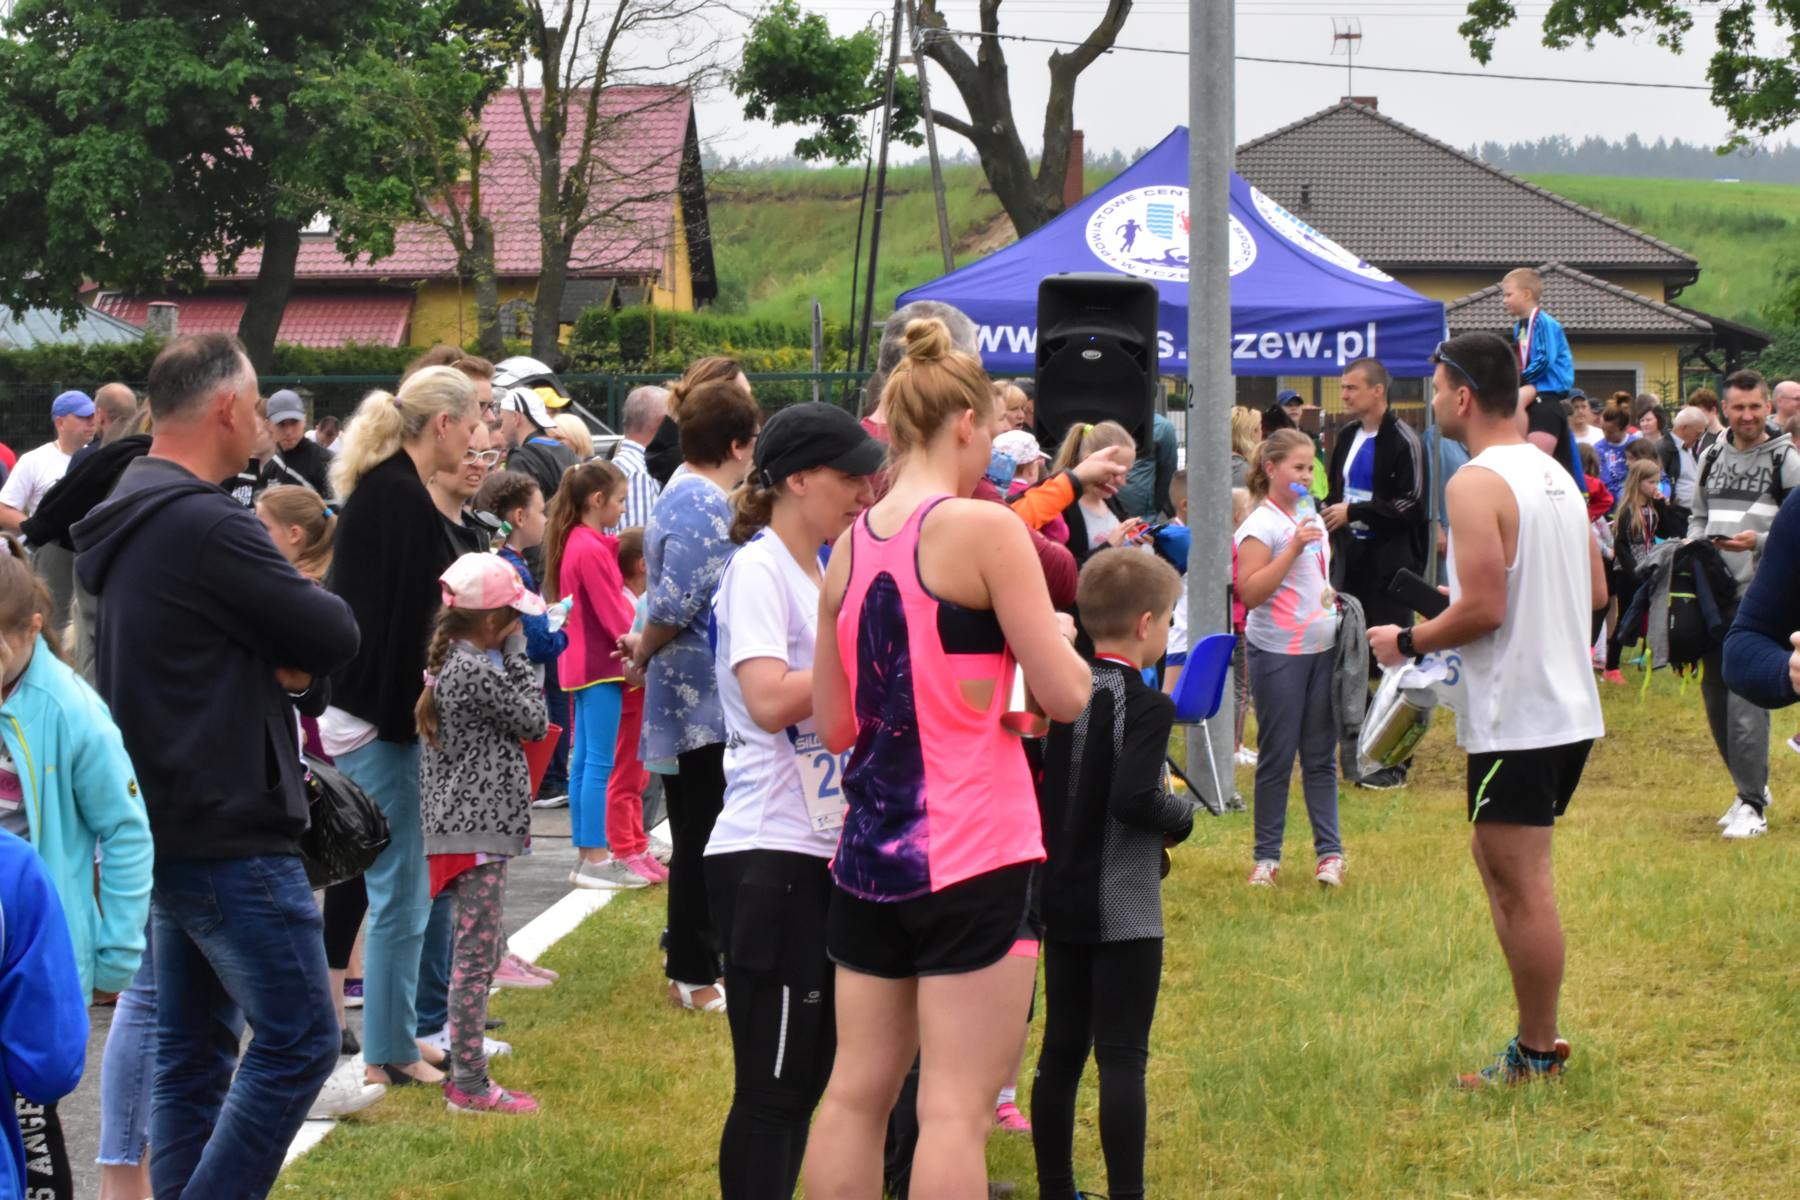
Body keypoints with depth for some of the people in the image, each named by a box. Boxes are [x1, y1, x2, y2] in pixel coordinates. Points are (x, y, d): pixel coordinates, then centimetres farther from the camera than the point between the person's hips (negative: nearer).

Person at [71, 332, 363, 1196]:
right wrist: (298, 658, 4)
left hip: (166, 825, 10)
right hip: (230, 833, -10)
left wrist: (290, 666, -4)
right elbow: (333, 634, -16)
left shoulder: (130, 519, 13)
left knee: (190, 1047, 14)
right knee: (297, 1041, -5)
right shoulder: (207, 527, -20)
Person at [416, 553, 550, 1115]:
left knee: (483, 947, 18)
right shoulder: (479, 673, -19)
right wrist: (517, 652, -4)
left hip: (465, 825, 10)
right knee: (476, 953, -6)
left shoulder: (449, 662, 11)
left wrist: (507, 654, 9)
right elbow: (534, 720, -7)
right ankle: (469, 1084, -2)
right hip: (478, 828, -10)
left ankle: (465, 1062, 24)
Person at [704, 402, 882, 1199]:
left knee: (809, 1076, 13)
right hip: (770, 856, -9)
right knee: (773, 1085, -6)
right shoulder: (758, 569, -11)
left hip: (826, 855, 9)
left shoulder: (822, 574, 15)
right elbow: (770, 700, -25)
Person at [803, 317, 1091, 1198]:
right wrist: (1060, 638, 9)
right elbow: (1065, 697, -11)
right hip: (973, 854, -7)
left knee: (856, 1091, 13)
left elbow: (835, 725, 13)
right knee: (956, 1108, -4)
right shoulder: (985, 529, -10)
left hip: (870, 850, 7)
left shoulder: (851, 545, 8)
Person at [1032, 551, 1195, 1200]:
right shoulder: (1146, 705, -16)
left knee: (1061, 1051, 13)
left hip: (1060, 902, 7)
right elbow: (1135, 800, -27)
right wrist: (1183, 812, -8)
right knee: (1122, 1059, -4)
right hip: (1124, 911, -7)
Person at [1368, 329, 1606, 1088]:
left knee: (1521, 887, -1)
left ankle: (1536, 1057, 6)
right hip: (1570, 709, 9)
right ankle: (1540, 1035, 22)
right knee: (1502, 865, 19)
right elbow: (1596, 591, 15)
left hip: (1515, 720, -9)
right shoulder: (1555, 475, 12)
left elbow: (1484, 609, -22)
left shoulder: (1476, 485, -16)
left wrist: (1407, 642, -8)